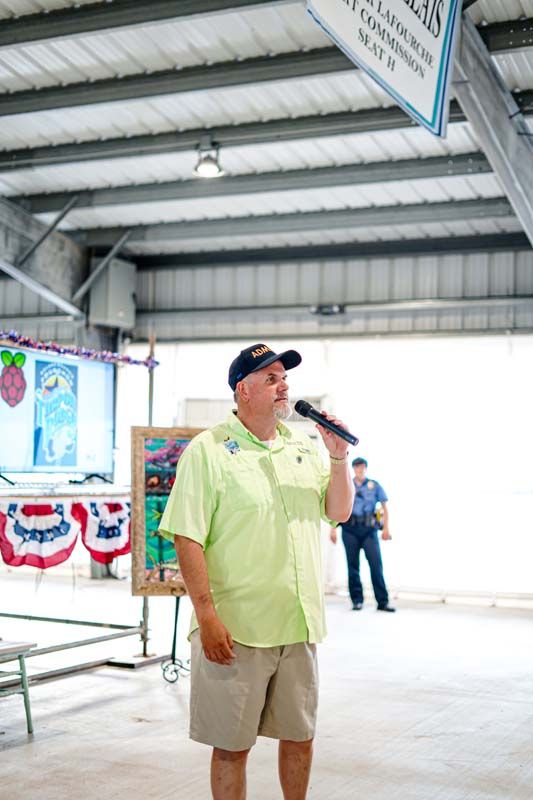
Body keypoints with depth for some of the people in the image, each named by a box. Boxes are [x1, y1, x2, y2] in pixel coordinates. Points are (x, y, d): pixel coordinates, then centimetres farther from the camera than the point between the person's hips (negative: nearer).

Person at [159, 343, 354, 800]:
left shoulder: (303, 446, 9)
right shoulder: (208, 450, -9)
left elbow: (339, 512, 12)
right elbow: (187, 537, -13)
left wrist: (339, 457, -4)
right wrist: (207, 615, -18)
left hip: (300, 625, 6)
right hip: (236, 630, -5)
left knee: (300, 735, 18)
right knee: (232, 745, 6)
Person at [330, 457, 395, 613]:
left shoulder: (374, 485, 11)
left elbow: (385, 507, 8)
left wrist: (386, 528, -2)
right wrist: (333, 528, 1)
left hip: (369, 529, -1)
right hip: (350, 529, 1)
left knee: (376, 563, -7)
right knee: (353, 564, 3)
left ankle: (382, 601, -5)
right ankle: (357, 600, 10)